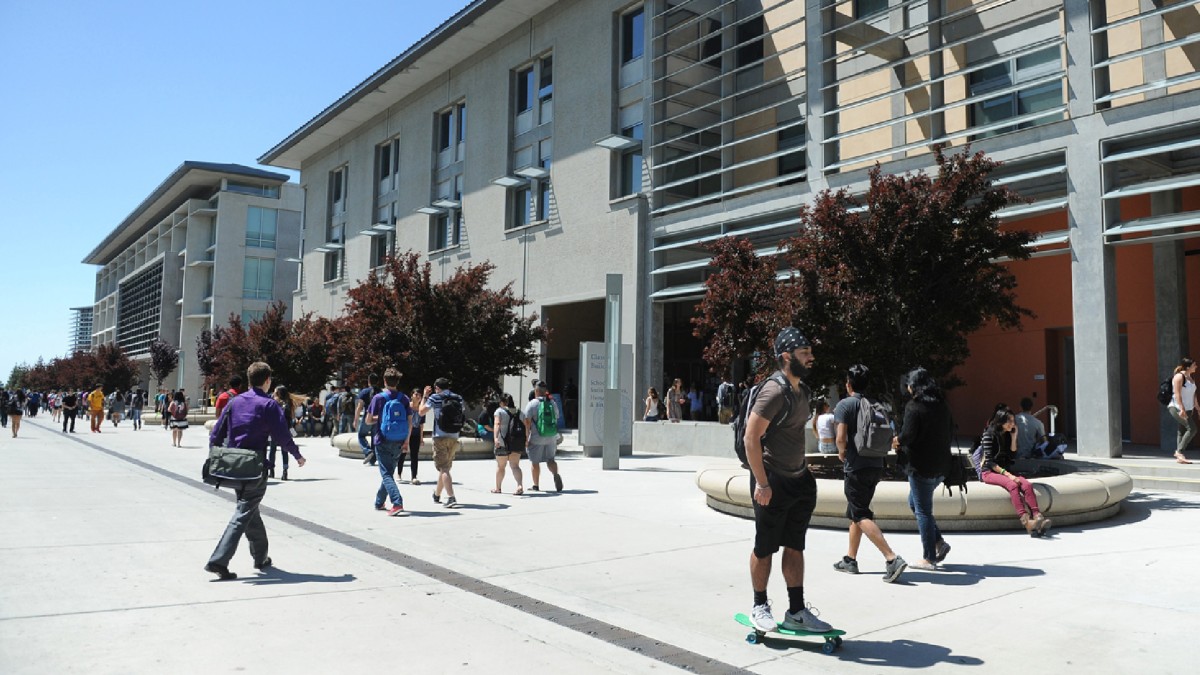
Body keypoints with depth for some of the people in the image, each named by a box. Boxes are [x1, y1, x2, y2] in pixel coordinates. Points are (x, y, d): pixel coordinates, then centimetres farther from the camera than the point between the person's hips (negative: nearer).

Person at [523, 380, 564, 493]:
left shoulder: (531, 404, -9)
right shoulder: (552, 403, 6)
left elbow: (527, 422, -13)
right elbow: (556, 420, 11)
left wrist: (527, 438, -9)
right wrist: (556, 438, 19)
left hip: (536, 438, -4)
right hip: (551, 437, 4)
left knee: (535, 462, 9)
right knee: (550, 459, 12)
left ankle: (535, 485, 17)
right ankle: (556, 475, -16)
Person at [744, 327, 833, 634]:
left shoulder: (801, 389, 10)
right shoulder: (775, 391, -18)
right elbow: (751, 438, -21)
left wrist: (803, 471, 19)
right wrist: (761, 483, -22)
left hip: (798, 480, 9)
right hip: (773, 483, -9)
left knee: (794, 548, 12)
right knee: (765, 548, 6)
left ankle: (796, 612, 21)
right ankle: (760, 606, 22)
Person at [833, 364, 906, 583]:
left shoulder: (845, 404, -9)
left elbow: (841, 438, -17)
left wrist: (842, 452, 2)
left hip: (856, 467, -7)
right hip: (876, 466, 7)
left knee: (861, 515, -6)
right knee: (856, 511, 18)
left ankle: (892, 558, -19)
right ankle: (850, 559, 24)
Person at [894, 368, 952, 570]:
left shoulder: (913, 407, -15)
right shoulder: (942, 405, 8)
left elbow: (908, 435, -21)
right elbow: (951, 431, 16)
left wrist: (898, 441, -1)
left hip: (921, 466, -8)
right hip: (941, 465, 8)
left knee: (922, 509, 2)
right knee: (915, 503, 22)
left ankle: (929, 558, 7)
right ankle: (938, 542, 17)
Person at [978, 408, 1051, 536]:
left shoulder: (1007, 435, 15)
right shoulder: (989, 434, -6)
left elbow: (1012, 456, 7)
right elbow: (989, 461, -12)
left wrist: (1014, 437, 1)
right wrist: (1007, 474, -20)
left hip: (1005, 470, 6)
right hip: (988, 472, -6)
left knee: (1027, 484, -24)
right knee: (1012, 485, -35)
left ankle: (1037, 517, -39)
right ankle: (1026, 521, -47)